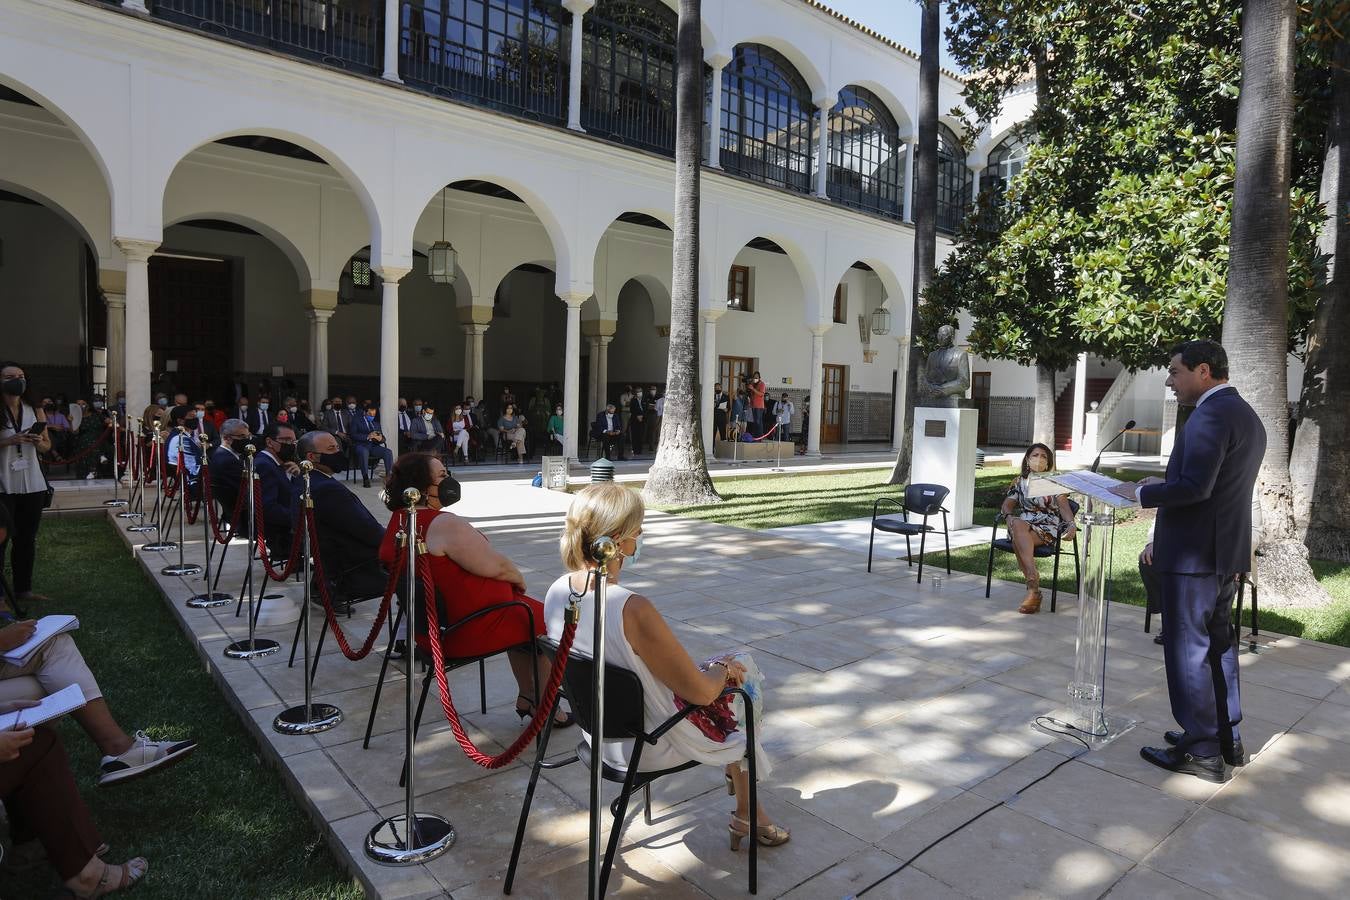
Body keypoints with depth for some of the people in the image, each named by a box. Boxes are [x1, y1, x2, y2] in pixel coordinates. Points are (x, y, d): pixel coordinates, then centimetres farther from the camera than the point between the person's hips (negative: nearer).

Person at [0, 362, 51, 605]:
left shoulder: (35, 409, 7)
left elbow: (47, 446, 11)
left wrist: (38, 441, -9)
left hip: (33, 485, 4)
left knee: (27, 539, 10)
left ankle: (23, 589, 19)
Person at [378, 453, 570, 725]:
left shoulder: (398, 520, 3)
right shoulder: (444, 524, -27)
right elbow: (494, 565, -25)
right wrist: (518, 577, -4)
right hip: (467, 630, -10)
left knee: (522, 615, 27)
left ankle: (527, 697, 34)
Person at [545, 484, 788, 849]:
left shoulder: (557, 592, -11)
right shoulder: (633, 609, -35)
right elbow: (700, 691, -25)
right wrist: (724, 670, -3)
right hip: (648, 746, -7)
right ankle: (747, 815, 35)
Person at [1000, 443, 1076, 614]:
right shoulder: (1019, 481, 20)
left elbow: (1063, 505, 3)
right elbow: (1007, 505, 13)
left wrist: (1071, 524, -17)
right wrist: (1010, 517, -11)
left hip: (1048, 528, -2)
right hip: (1024, 525, 2)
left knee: (1018, 539, -35)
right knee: (1018, 525, -37)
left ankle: (1032, 589, -40)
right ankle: (1034, 585, -41)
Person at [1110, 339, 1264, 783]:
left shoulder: (1211, 415, -19)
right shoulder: (1246, 415, 14)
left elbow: (1195, 487, -26)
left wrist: (1142, 492, -13)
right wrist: (1166, 482, 13)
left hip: (1194, 553, -10)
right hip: (1226, 551, 10)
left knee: (1188, 650, 0)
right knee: (1219, 645, 19)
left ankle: (1202, 752, 9)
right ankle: (1227, 737, 31)